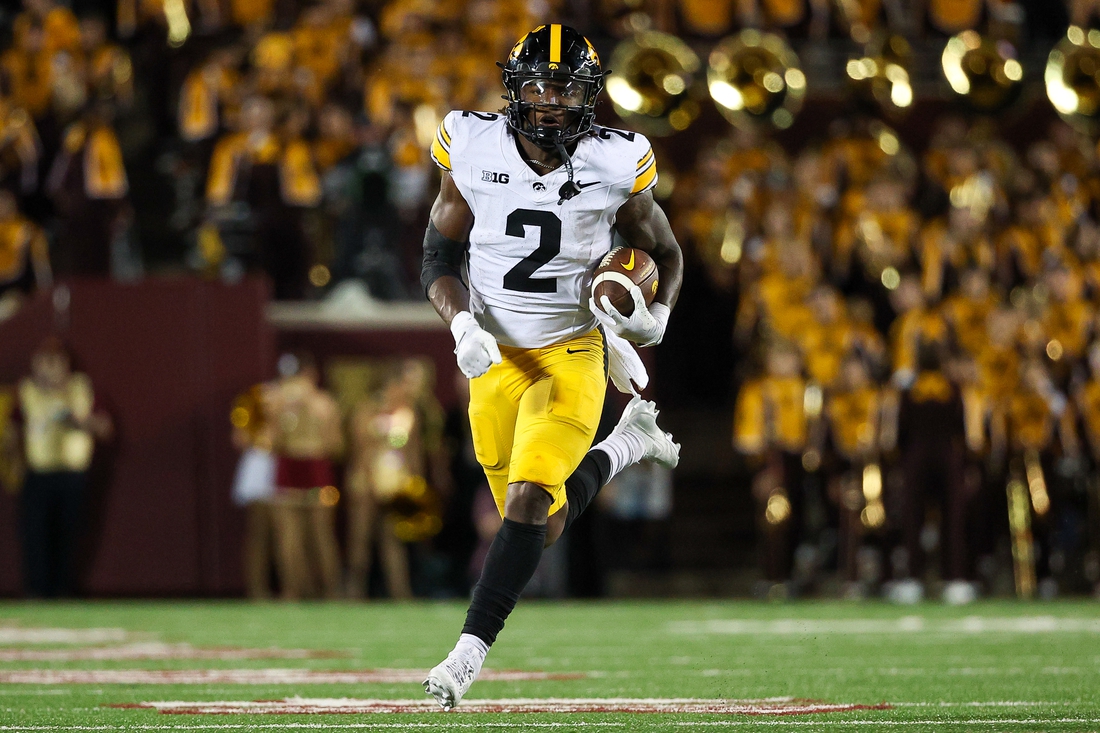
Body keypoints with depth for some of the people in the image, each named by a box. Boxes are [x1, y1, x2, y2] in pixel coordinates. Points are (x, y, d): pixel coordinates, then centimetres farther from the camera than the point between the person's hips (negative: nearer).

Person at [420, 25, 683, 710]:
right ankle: (625, 445, 38)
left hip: (574, 353, -2)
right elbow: (440, 259, 2)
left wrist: (656, 313, -12)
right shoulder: (475, 152, -8)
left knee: (528, 498, -21)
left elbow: (665, 253, 7)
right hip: (498, 359, 2)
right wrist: (463, 324, -17)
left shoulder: (615, 167, -9)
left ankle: (471, 649, -14)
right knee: (546, 527, 9)